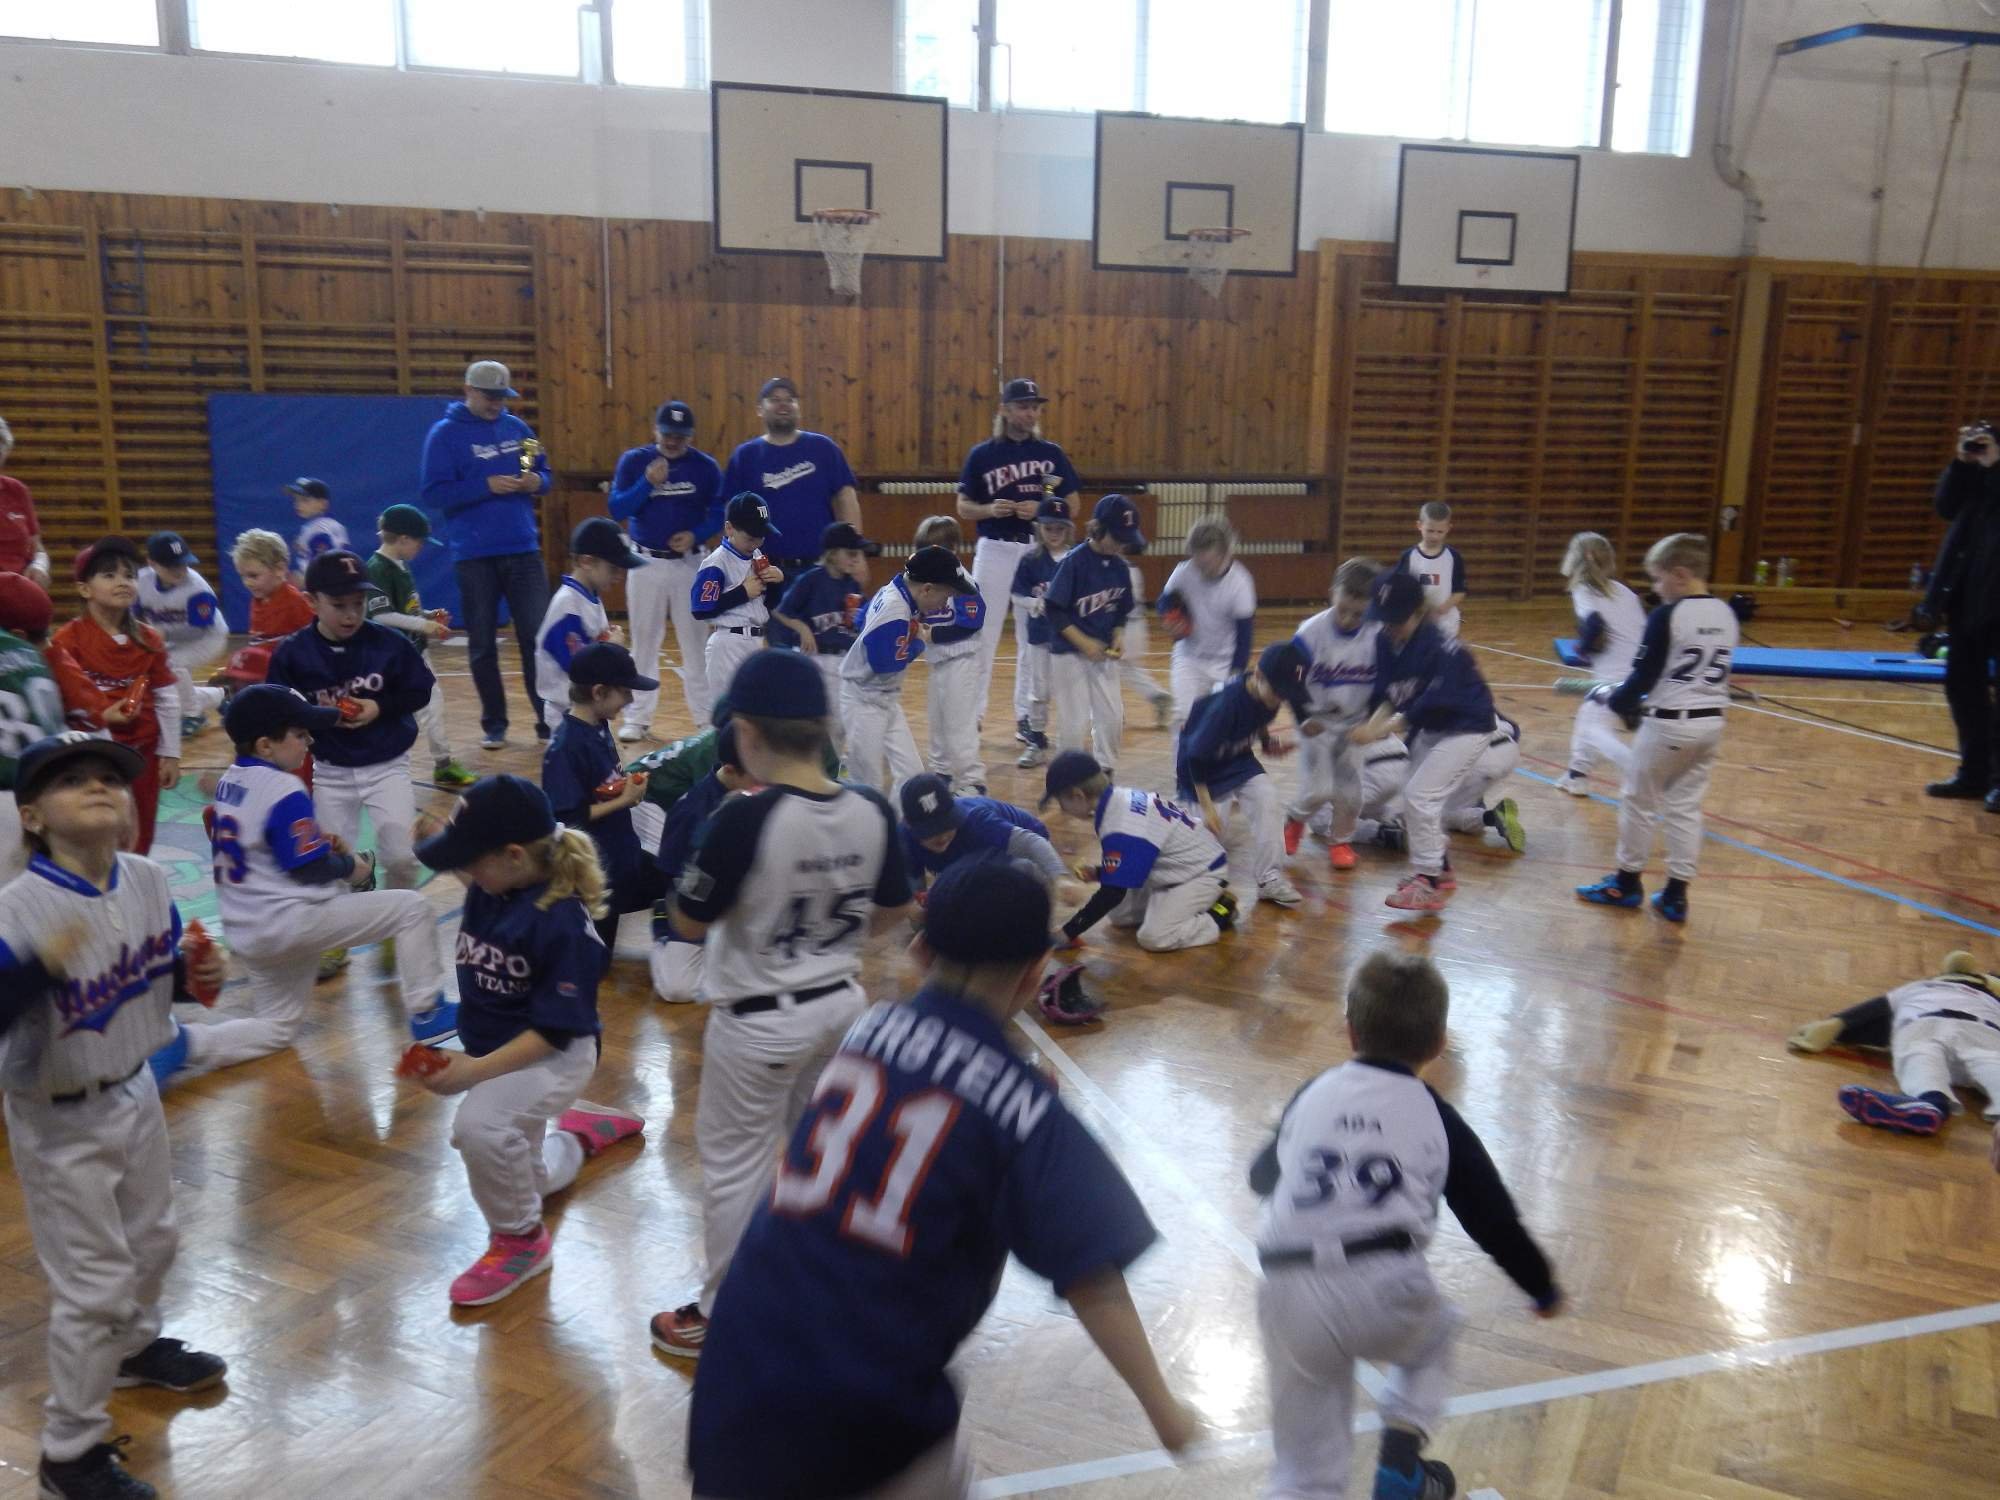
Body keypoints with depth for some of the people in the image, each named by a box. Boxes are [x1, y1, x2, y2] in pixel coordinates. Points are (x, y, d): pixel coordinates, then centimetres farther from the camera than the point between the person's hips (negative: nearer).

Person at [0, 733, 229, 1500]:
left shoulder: (148, 879, -8)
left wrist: (195, 975, -12)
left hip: (135, 1093, 7)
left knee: (151, 1240, 26)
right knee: (93, 1282, 1)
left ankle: (135, 1348, 55)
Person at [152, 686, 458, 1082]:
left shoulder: (228, 781, 9)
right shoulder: (284, 789, -17)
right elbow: (312, 869, -17)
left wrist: (318, 843, 13)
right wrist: (350, 865, 2)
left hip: (245, 935, 9)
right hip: (289, 922, -9)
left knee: (275, 1028, 23)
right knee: (411, 907, -1)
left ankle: (184, 1042, 1)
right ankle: (427, 1013, 3)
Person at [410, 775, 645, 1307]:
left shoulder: (562, 921, -30)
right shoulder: (490, 891, -10)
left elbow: (555, 1031, -27)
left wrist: (475, 1070, -31)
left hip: (554, 1058, -8)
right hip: (490, 1052, 8)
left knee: (478, 1125, -38)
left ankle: (522, 1239, -13)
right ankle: (580, 1129, 54)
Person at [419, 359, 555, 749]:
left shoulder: (517, 427, 10)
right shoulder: (445, 433, -2)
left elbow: (545, 474, 18)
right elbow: (434, 494, -9)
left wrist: (537, 482, -6)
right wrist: (486, 486, -20)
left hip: (524, 550, 3)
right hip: (474, 556, -3)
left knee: (538, 636, 0)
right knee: (482, 644, 5)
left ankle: (549, 719, 6)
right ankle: (494, 724, 15)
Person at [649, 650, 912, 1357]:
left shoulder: (744, 820, -27)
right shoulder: (871, 812, -10)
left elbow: (689, 922, -14)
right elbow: (893, 909, 4)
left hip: (758, 1021, -5)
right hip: (841, 1002, 6)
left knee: (734, 1162, 13)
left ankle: (724, 1313, 27)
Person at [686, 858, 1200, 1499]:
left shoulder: (867, 1029, 2)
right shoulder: (1021, 1108, -12)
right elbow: (1091, 1280, -11)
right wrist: (1162, 1408, 1)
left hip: (743, 1353, 4)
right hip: (866, 1395, -4)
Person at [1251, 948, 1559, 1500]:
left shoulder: (1312, 1096, 16)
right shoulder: (1436, 1118, 11)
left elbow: (1261, 1176, 30)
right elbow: (1494, 1219, 15)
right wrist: (1543, 1288, 32)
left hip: (1288, 1298, 2)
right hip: (1386, 1289, -1)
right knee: (1435, 1331, 34)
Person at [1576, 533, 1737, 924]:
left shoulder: (1666, 616, -16)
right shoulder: (1726, 614, 5)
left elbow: (1644, 674, -13)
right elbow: (1716, 671, 14)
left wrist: (1615, 700, 6)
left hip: (1669, 724, -6)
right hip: (1711, 722, 7)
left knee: (1639, 801, 10)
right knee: (1686, 806, 13)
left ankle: (1626, 882, 21)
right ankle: (1676, 894, 15)